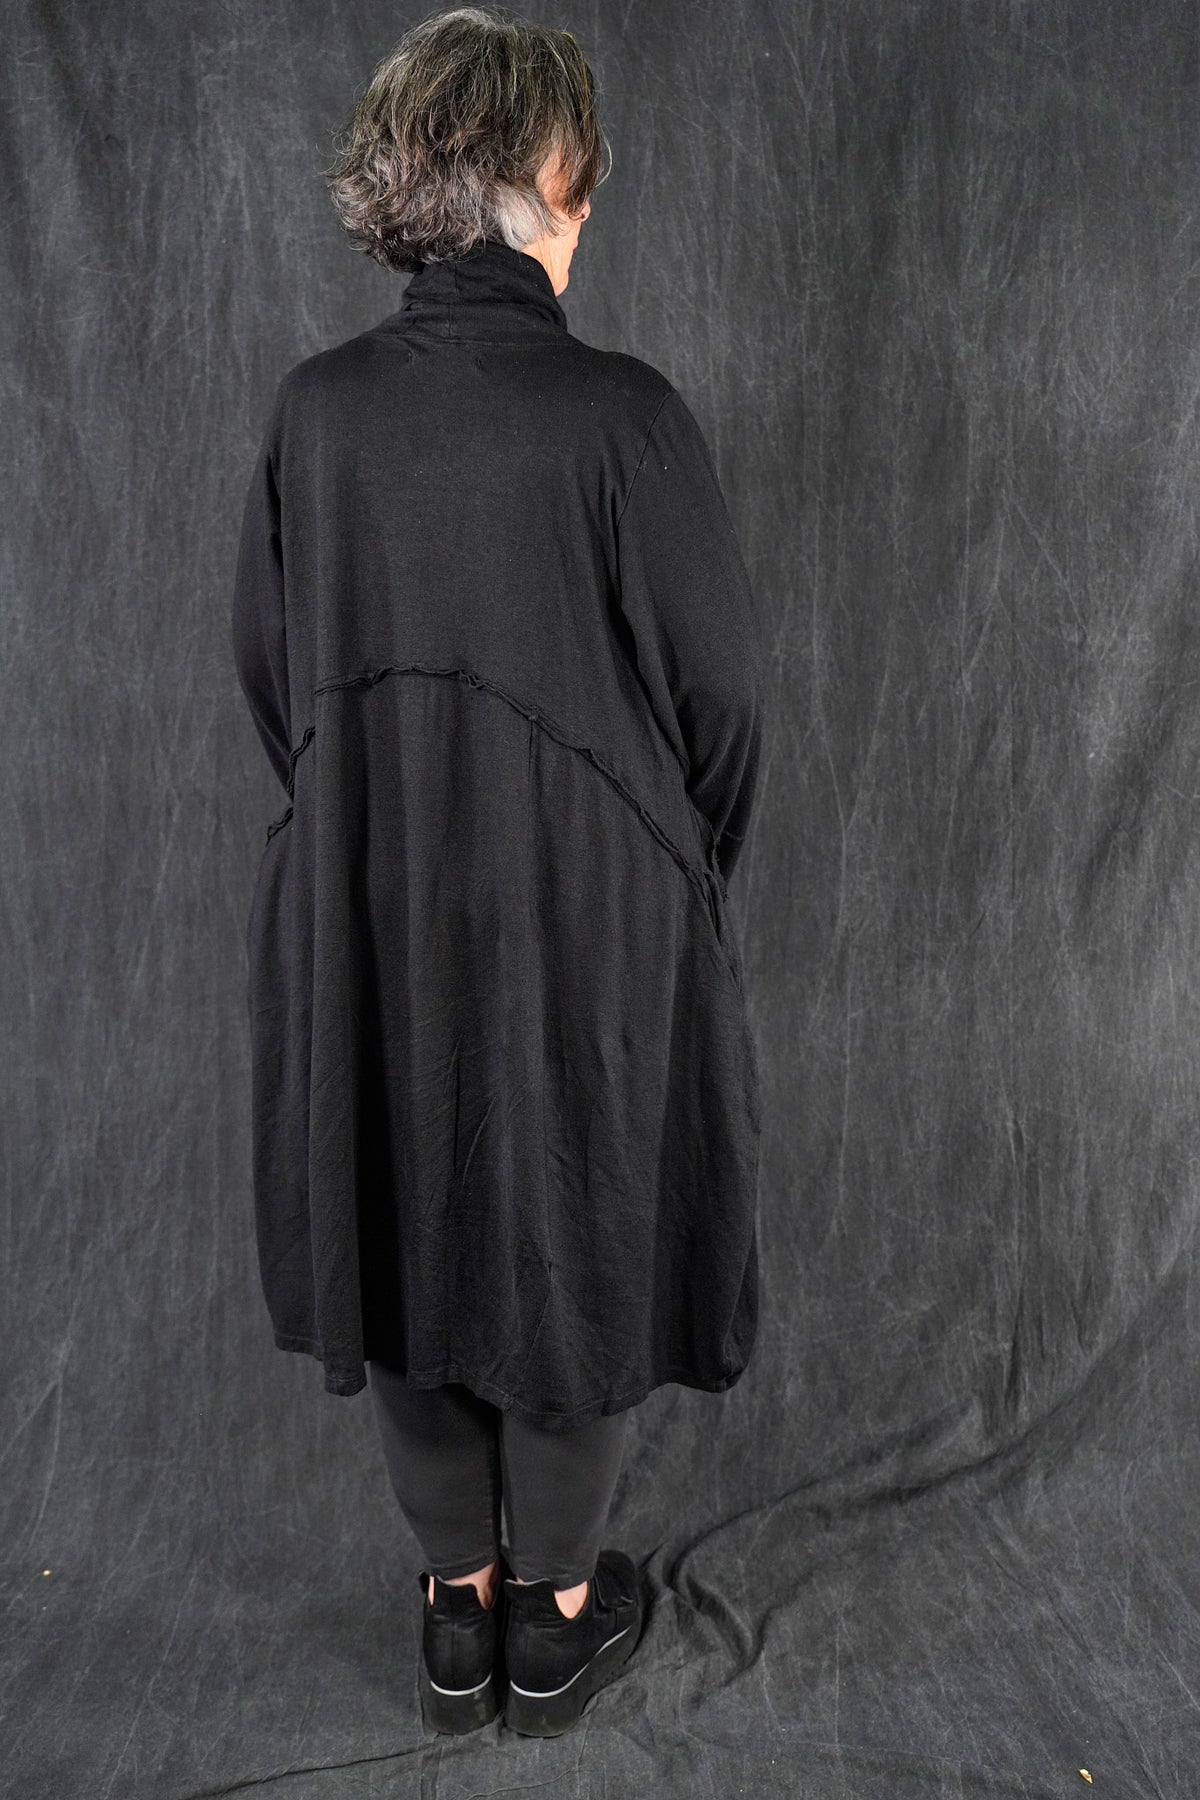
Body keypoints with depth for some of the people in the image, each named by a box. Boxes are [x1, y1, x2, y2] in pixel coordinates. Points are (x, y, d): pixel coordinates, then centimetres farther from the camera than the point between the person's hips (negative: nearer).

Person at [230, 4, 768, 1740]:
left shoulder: (317, 407, -4)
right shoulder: (623, 413, -16)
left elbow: (270, 667, 5)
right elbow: (723, 690, -10)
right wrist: (684, 868, 9)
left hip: (365, 912, 4)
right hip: (594, 914, -3)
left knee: (405, 1229, 19)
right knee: (575, 1243, 16)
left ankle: (459, 1600, 39)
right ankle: (557, 1612, 37)